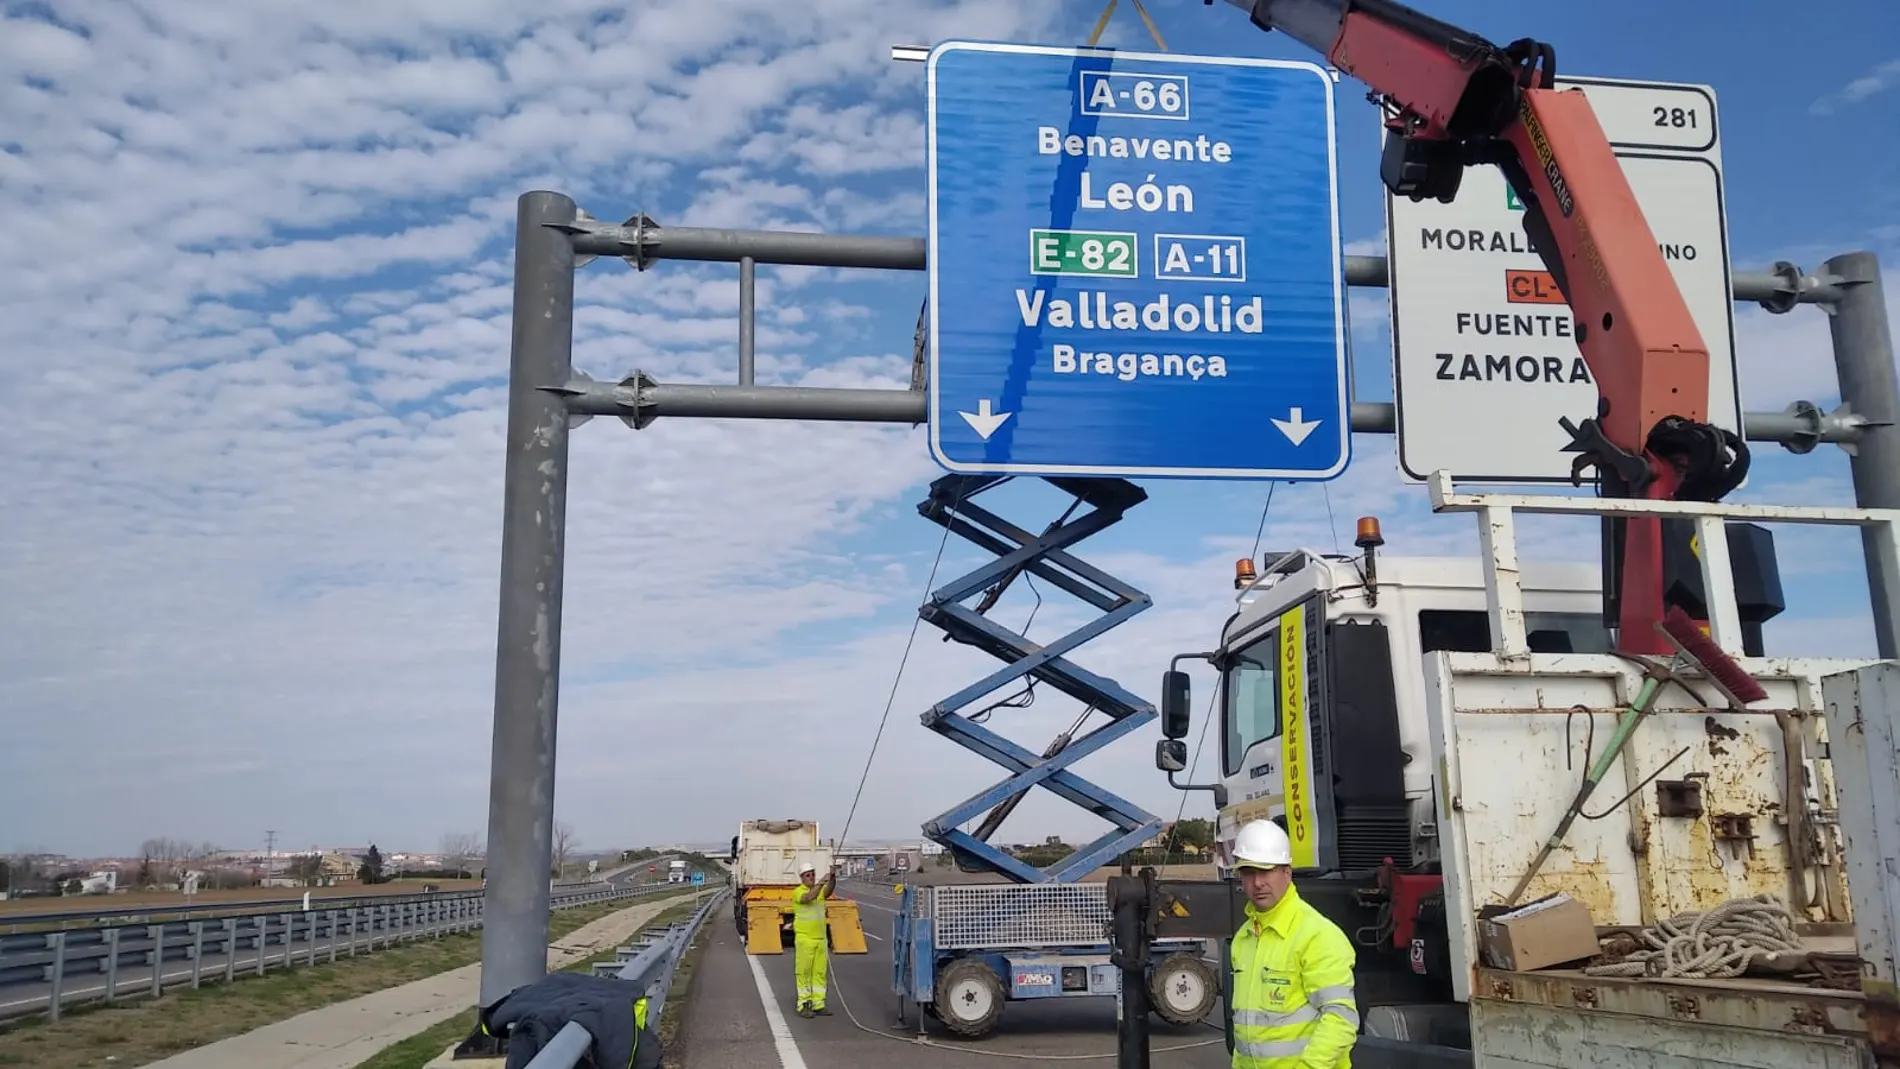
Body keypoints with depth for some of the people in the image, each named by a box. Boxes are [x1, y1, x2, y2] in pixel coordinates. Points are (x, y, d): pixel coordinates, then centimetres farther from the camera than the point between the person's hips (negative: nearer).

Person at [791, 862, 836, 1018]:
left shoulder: (820, 890, 8)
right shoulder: (798, 892, -7)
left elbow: (829, 891, -14)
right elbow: (809, 897, -29)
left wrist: (833, 877, -35)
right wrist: (822, 882, -39)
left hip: (820, 939, 6)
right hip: (804, 939, -6)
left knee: (819, 973, 7)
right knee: (804, 974, -2)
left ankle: (818, 1005, 12)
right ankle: (803, 1006, 2)